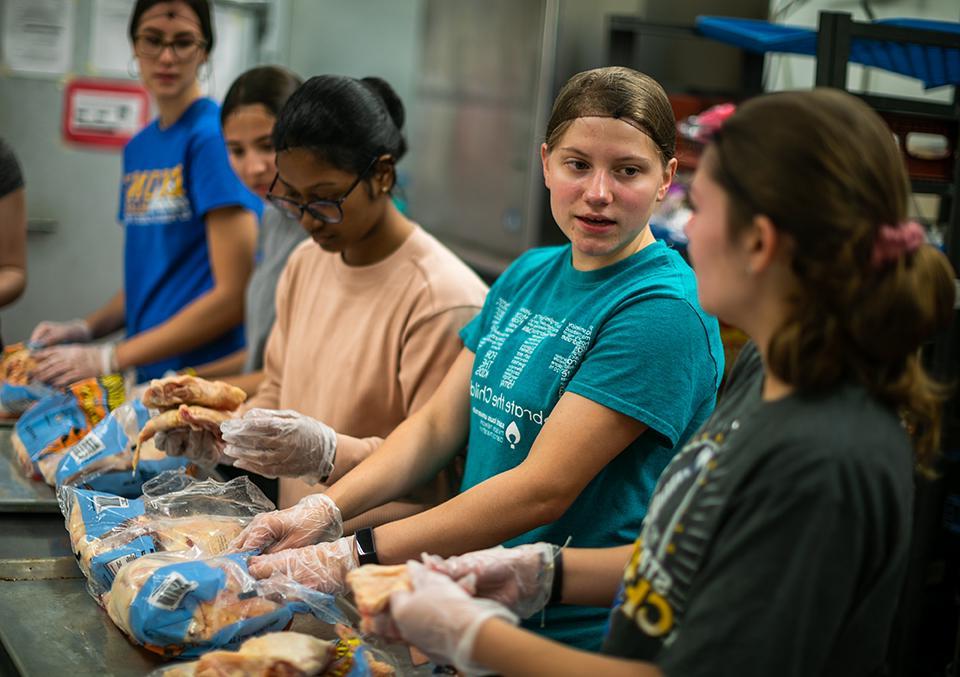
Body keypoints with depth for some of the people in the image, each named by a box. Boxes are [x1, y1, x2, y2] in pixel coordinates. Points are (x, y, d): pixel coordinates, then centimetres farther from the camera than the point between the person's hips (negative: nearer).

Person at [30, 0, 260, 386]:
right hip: (149, 376, 6)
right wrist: (85, 329, 3)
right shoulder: (137, 148, 12)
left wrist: (109, 359, -13)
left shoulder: (213, 134, -11)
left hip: (205, 377, -6)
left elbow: (234, 295, -15)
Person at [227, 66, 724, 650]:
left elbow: (544, 488, -23)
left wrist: (354, 557, -24)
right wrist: (326, 510, -8)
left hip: (578, 637, -6)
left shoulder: (664, 312, -18)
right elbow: (439, 422, 6)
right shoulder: (527, 276, 7)